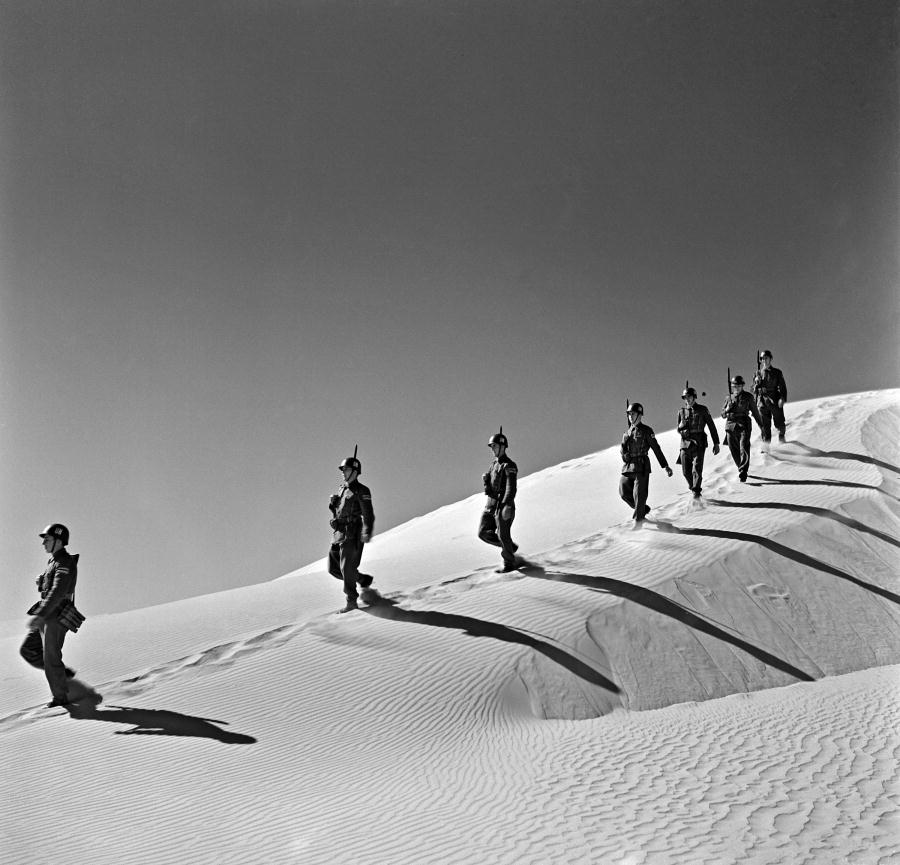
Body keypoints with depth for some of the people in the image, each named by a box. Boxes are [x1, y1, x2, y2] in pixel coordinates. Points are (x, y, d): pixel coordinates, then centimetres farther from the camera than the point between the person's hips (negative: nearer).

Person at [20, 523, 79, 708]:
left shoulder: (65, 563, -16)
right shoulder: (54, 562, 15)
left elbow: (57, 593, -27)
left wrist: (39, 615, -33)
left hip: (55, 617, -9)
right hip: (46, 617, 9)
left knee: (50, 658, -2)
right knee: (28, 650, 8)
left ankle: (60, 698, 11)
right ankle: (63, 672, 18)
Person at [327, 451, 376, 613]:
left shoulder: (361, 491, -8)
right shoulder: (341, 489, 16)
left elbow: (368, 514, -17)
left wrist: (367, 532, -27)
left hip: (352, 535, -8)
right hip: (339, 534, 8)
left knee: (347, 568, -10)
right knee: (333, 568, 8)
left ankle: (351, 601, -1)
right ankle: (363, 580, 22)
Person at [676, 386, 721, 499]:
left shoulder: (702, 410, 3)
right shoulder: (681, 411, 11)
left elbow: (711, 426, 7)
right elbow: (679, 429, 19)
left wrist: (716, 443, 5)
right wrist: (682, 427, -6)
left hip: (699, 444, -3)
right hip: (685, 443, 3)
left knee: (697, 469, -14)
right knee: (686, 471, 2)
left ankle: (696, 492, -14)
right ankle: (693, 488, 24)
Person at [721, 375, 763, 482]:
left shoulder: (748, 397, 4)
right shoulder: (729, 397, 12)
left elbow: (755, 412, 14)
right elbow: (723, 414, 16)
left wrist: (761, 425, 19)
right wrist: (727, 410, -7)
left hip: (744, 426, -3)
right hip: (731, 426, 3)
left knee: (744, 450, -13)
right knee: (734, 451, 7)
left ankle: (742, 473, -14)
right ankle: (741, 468, 26)